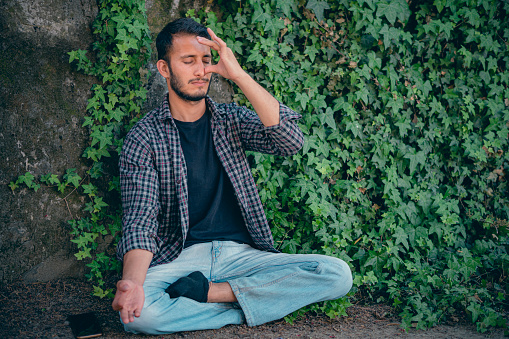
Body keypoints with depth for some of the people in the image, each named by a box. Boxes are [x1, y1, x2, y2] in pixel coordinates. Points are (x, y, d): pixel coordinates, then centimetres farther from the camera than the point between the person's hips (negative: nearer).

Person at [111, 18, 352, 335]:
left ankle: (210, 292, -17)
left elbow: (291, 141, -9)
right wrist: (133, 281, -29)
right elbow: (141, 221, -8)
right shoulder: (143, 138, 1)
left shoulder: (231, 120, 11)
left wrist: (239, 75, -15)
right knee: (139, 312, -35)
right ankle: (253, 307, -17)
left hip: (241, 255, 3)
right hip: (181, 258, -3)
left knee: (338, 275, -19)